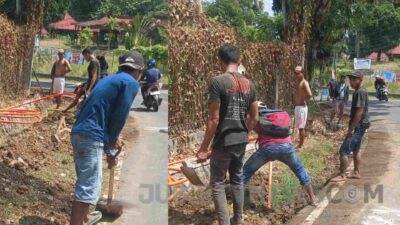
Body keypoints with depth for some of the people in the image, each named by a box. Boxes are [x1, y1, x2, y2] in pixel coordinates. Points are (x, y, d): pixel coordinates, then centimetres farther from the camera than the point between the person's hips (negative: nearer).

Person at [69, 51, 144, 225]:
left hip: (78, 133, 9)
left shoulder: (110, 79, 24)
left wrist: (108, 151, 29)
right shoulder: (131, 83, -3)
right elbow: (119, 116, -9)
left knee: (85, 181, 26)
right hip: (91, 136, -9)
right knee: (88, 187, -8)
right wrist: (114, 139, 10)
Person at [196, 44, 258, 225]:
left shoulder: (217, 82, -15)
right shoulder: (249, 84, 5)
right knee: (237, 180, 19)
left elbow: (214, 119, -17)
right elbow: (254, 117, 10)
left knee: (217, 184, 3)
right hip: (241, 142, 6)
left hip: (223, 142, -6)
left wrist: (204, 147, -10)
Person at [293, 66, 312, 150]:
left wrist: (305, 101, -17)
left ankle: (301, 146, 3)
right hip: (297, 107, 9)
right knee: (299, 127, 15)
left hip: (302, 108, -9)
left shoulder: (304, 83, -15)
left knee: (301, 127, -3)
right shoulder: (298, 82, 12)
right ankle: (300, 144, 24)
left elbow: (310, 94, -31)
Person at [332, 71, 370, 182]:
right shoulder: (360, 91, 12)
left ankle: (342, 175, -3)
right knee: (355, 150, 19)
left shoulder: (360, 92, -19)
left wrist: (351, 128, -24)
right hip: (359, 126, 10)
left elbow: (359, 112, -24)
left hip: (358, 126, -10)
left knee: (344, 151, -8)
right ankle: (356, 173, 27)